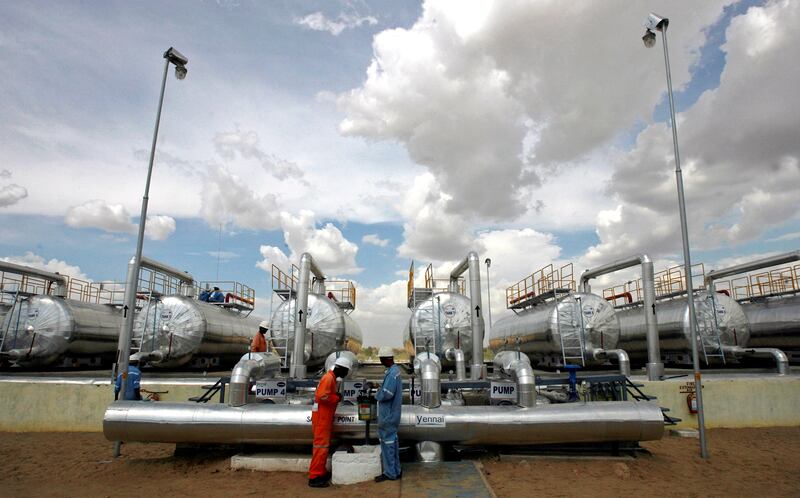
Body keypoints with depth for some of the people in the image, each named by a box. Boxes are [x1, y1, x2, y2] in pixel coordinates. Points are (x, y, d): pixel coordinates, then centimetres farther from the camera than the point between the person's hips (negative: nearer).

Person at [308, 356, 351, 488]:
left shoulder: (331, 378, 14)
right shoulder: (328, 378, -17)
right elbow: (322, 396, -28)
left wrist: (336, 396, 3)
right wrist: (337, 398, -16)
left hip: (325, 416, 10)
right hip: (321, 416, -10)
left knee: (324, 445, 16)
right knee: (321, 445, -8)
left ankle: (321, 472, 24)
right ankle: (314, 477, -5)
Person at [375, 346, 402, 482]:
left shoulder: (392, 373, -22)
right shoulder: (395, 370, 8)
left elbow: (386, 394, -28)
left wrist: (377, 395, -9)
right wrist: (380, 388, 2)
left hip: (388, 414, -10)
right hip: (392, 413, 10)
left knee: (387, 442, 1)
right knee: (392, 441, 16)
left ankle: (390, 473, 10)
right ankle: (396, 471, 26)